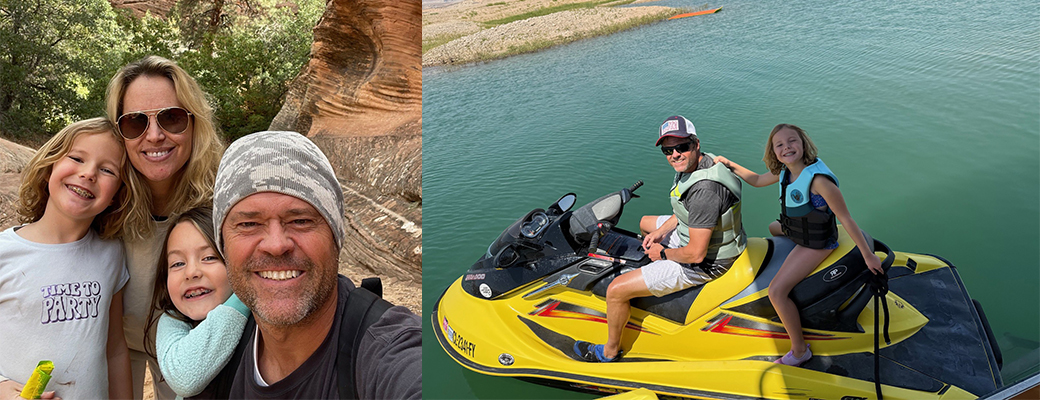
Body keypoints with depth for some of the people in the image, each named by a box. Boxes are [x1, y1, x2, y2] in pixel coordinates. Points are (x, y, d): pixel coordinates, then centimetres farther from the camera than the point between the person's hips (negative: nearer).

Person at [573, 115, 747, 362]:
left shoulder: (704, 189, -34)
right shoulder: (691, 165, -3)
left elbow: (696, 254, -31)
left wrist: (664, 253, -13)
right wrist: (661, 231, 4)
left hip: (703, 264, -10)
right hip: (696, 234, 10)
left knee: (616, 290, -12)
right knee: (645, 222, 32)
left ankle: (610, 351, 13)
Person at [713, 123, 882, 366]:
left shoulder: (818, 179, -31)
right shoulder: (786, 171, -5)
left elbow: (846, 219, -25)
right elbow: (758, 181, 14)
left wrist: (868, 255, -20)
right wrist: (731, 166, 3)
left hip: (816, 243, -9)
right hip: (795, 230, 9)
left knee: (776, 292, -20)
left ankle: (799, 351, -3)